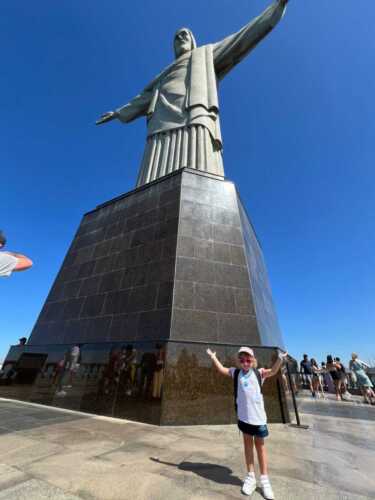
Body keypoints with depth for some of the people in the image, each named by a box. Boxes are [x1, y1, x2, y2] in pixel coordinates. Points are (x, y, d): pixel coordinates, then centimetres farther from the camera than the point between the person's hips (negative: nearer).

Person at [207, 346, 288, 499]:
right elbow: (221, 369, 1)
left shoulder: (259, 373, -7)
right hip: (243, 415, 2)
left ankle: (264, 479, 27)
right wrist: (213, 357, -3)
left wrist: (280, 359, -34)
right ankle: (250, 477, 33)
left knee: (260, 446, 11)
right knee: (247, 444, 16)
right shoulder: (236, 373, -2)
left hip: (258, 416, -2)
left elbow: (273, 371, -20)